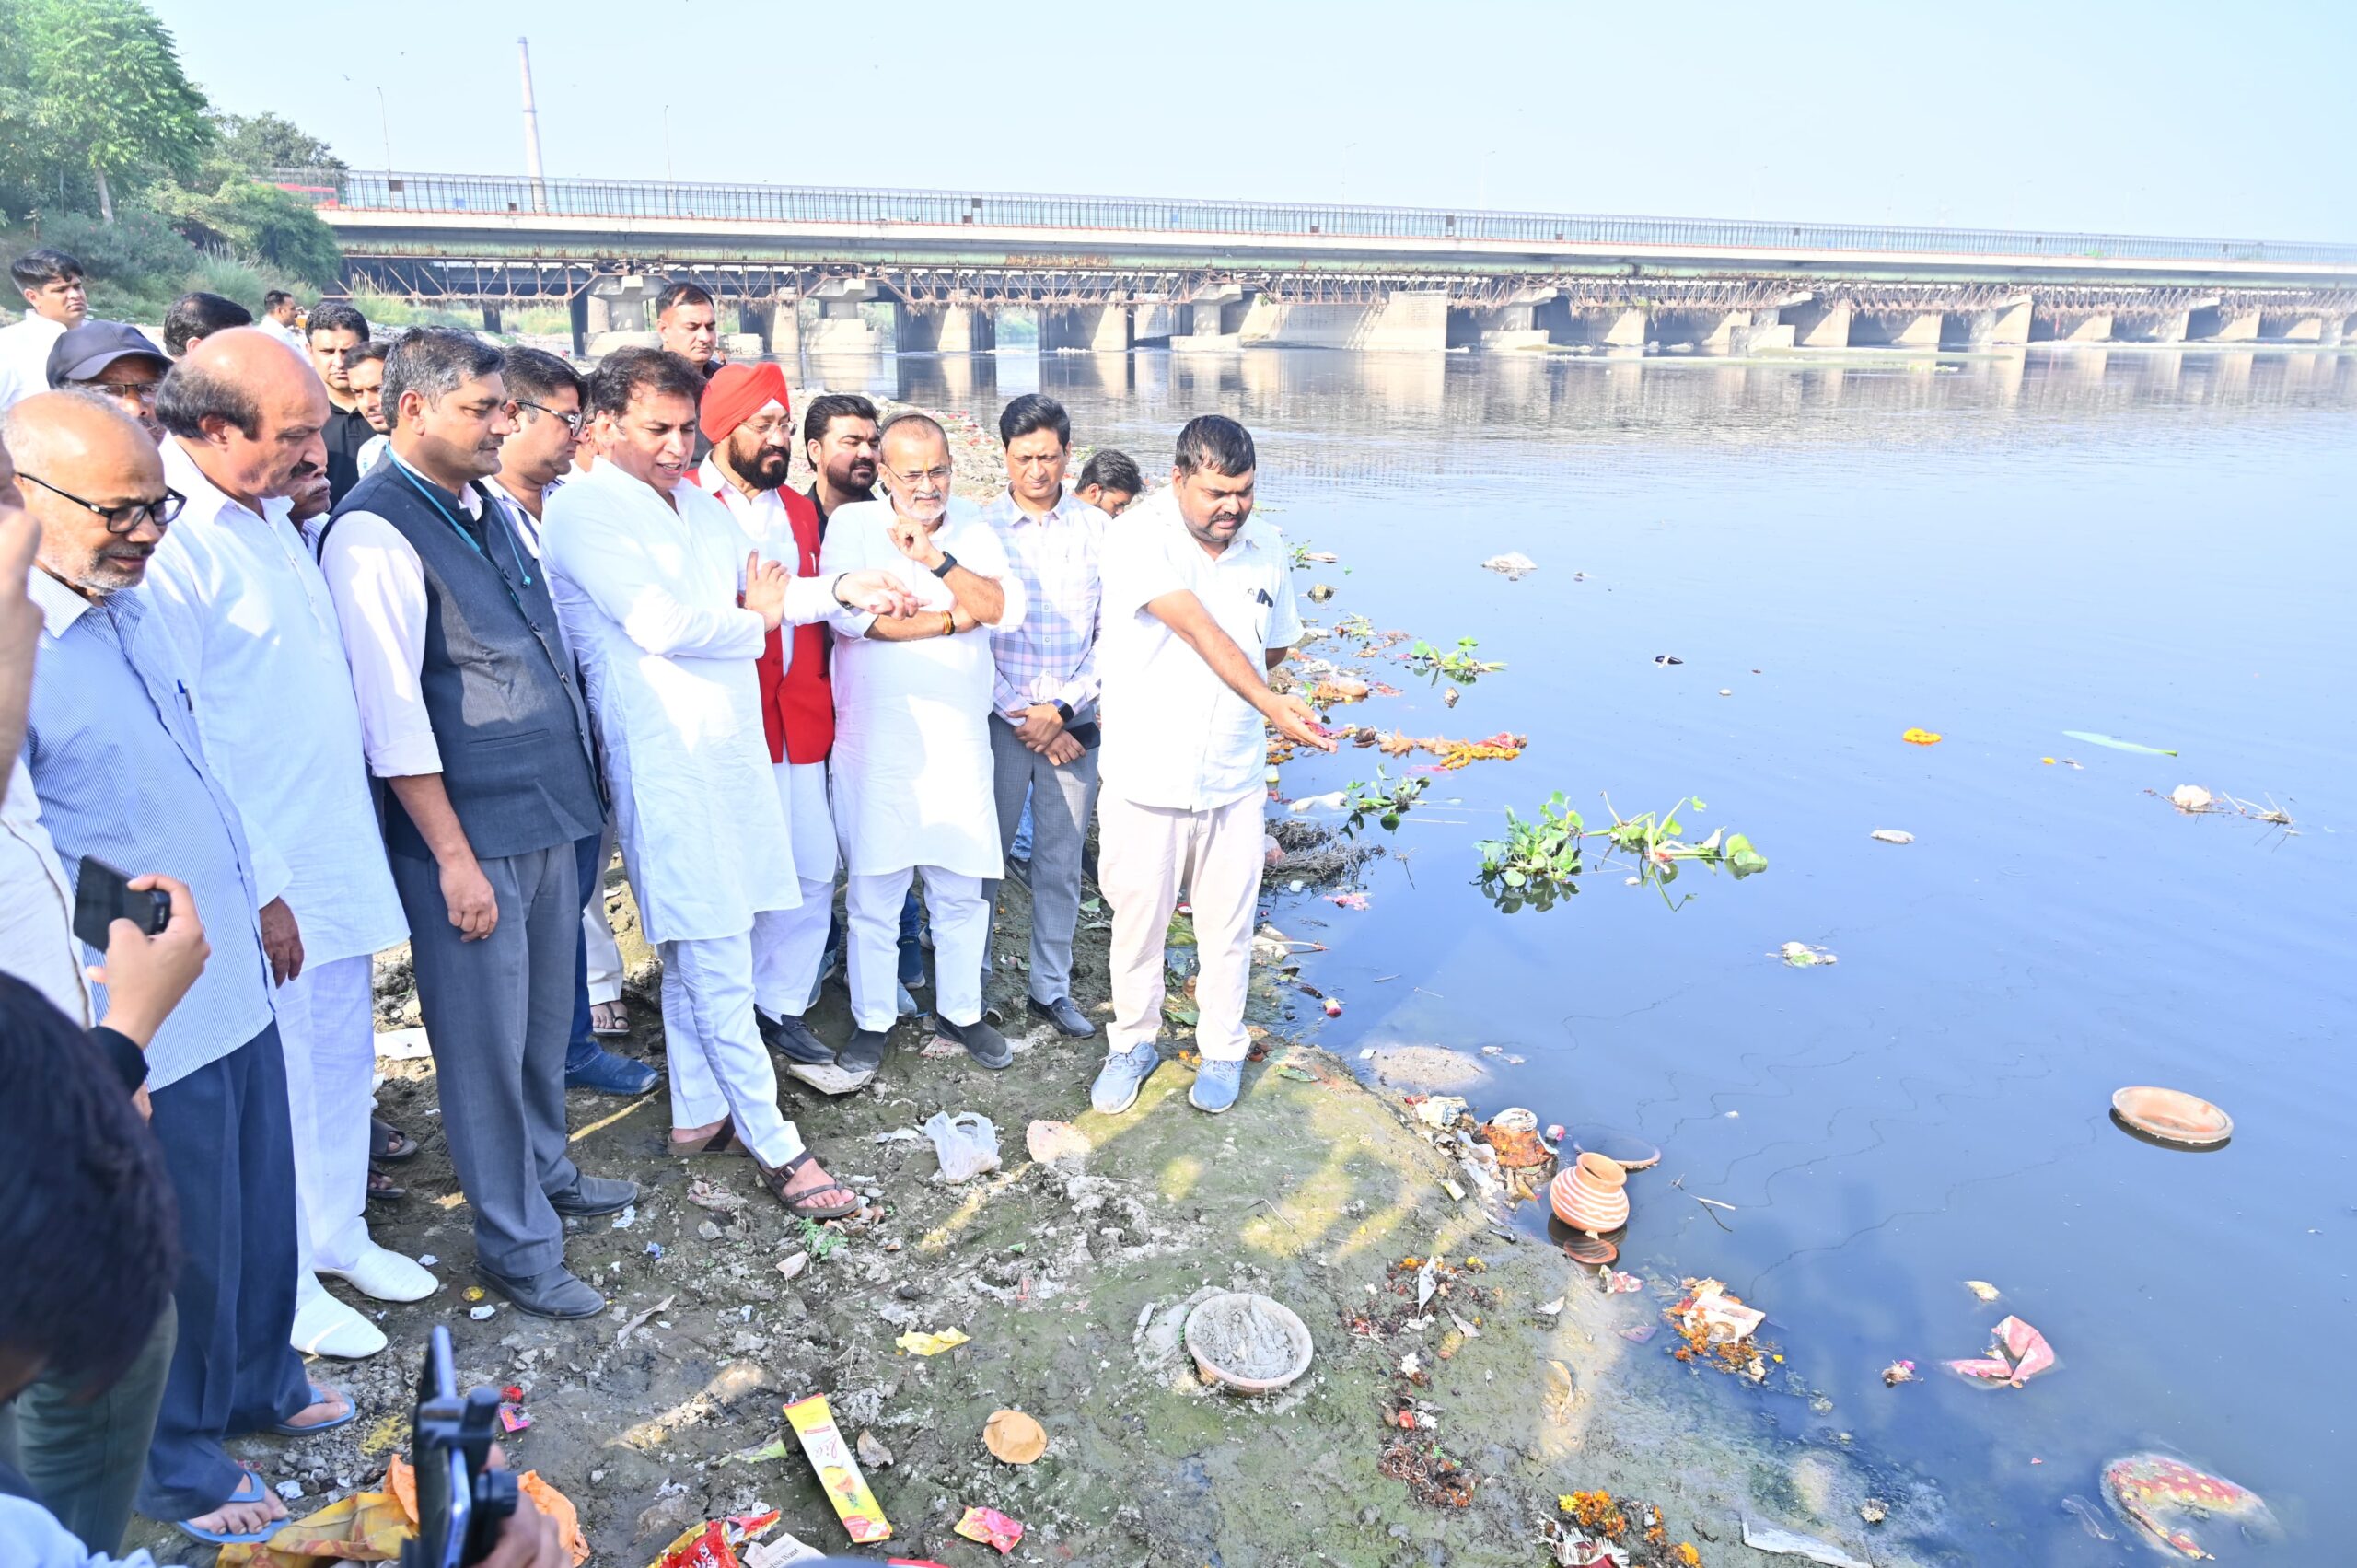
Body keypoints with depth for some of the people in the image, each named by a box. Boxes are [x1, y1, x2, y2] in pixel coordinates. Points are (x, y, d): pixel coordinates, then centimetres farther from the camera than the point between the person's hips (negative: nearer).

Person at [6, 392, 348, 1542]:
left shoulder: (128, 608, 6)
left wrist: (259, 900, 20)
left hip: (233, 981, 8)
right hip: (151, 1020, -8)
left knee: (261, 1212, 23)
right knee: (186, 1247, 12)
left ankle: (260, 1385, 46)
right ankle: (176, 1463, 35)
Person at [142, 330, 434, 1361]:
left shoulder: (272, 517, 9)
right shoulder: (168, 542, -19)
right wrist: (258, 890, -18)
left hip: (337, 855, 8)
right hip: (262, 881, -8)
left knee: (343, 1057, 19)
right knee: (275, 1083, 8)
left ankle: (336, 1232, 38)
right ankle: (285, 1284, 27)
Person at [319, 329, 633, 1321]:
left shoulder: (487, 510, 11)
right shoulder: (374, 532, -14)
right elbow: (393, 716, -18)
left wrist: (576, 782, 16)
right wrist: (454, 857, -18)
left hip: (547, 808, 8)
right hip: (468, 829, -8)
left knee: (544, 1016, 21)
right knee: (488, 1035, 4)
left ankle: (546, 1171, 40)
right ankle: (515, 1246, 18)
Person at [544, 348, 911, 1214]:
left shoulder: (699, 502, 17)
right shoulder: (583, 509, -9)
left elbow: (765, 593, 23)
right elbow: (659, 623, -18)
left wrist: (839, 589, 5)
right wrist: (754, 619, -1)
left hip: (731, 746, 8)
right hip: (665, 759, -8)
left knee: (703, 949, 15)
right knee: (714, 959, -4)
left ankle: (699, 1112, 28)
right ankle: (774, 1148, 4)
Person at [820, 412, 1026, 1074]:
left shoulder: (974, 530, 9)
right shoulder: (852, 524, -1)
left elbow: (1006, 609, -5)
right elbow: (850, 614, -16)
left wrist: (936, 559, -16)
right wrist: (954, 618, -10)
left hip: (959, 740, 3)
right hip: (875, 742, -2)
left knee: (962, 889, 11)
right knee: (872, 893, 6)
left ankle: (959, 1011, 29)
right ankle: (871, 1021, 23)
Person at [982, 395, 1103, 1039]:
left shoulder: (1098, 529, 1)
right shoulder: (979, 527, -2)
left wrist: (1063, 708, -9)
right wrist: (1022, 717, -8)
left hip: (1074, 721, 1)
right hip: (1002, 719, -1)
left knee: (1062, 861, 9)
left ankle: (1051, 987, 23)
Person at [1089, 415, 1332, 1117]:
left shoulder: (1267, 549, 2)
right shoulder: (1136, 538, -14)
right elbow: (1199, 629, -28)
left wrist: (1199, 681, 3)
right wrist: (1268, 703, -38)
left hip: (1234, 779, 3)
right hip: (1145, 776, -3)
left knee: (1227, 927, 13)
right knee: (1137, 922, 12)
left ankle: (1222, 1050, 34)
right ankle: (1133, 1044, 35)